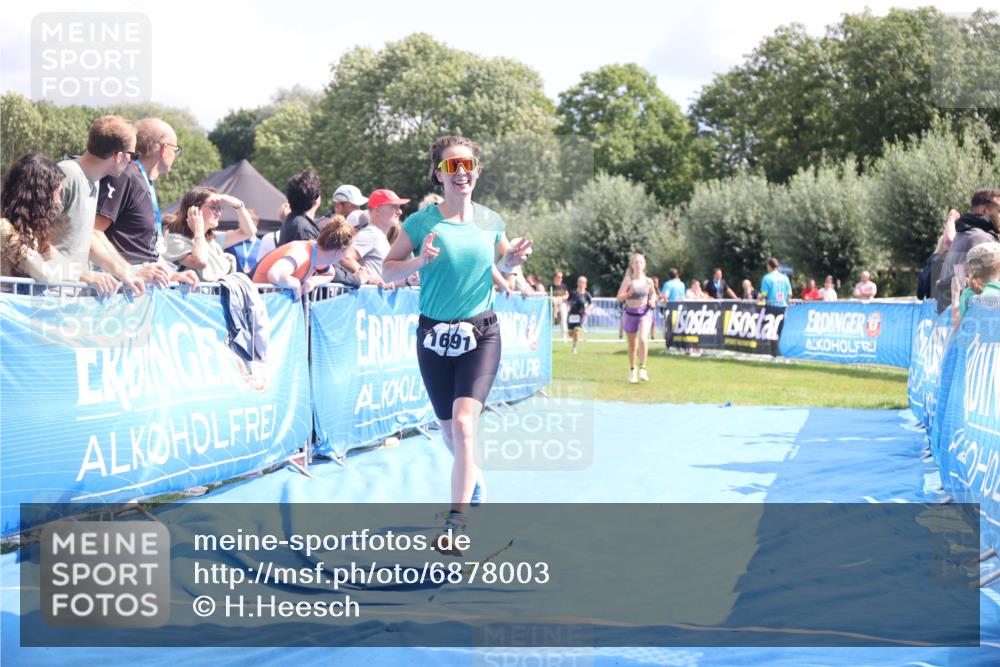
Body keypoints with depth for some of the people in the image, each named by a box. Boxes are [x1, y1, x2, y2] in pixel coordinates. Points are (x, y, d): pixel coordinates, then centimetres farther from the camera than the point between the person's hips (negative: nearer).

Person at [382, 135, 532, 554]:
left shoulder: (490, 221, 2)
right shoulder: (421, 222, -4)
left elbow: (503, 262, 20)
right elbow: (387, 270, 0)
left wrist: (513, 261, -3)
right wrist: (419, 261, -19)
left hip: (481, 335, -1)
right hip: (434, 336, 1)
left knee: (464, 424, -18)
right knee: (449, 430, 13)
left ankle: (455, 523, -18)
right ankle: (473, 478, 46)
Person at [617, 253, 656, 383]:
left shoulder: (648, 281, -2)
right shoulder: (628, 280, -8)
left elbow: (653, 293, 18)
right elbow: (619, 298, -13)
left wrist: (652, 301, -2)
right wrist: (628, 293, -31)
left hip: (645, 313, 0)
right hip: (630, 314, 0)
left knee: (643, 339, -23)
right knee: (632, 345, 10)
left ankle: (643, 369, -16)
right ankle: (632, 371, 26)